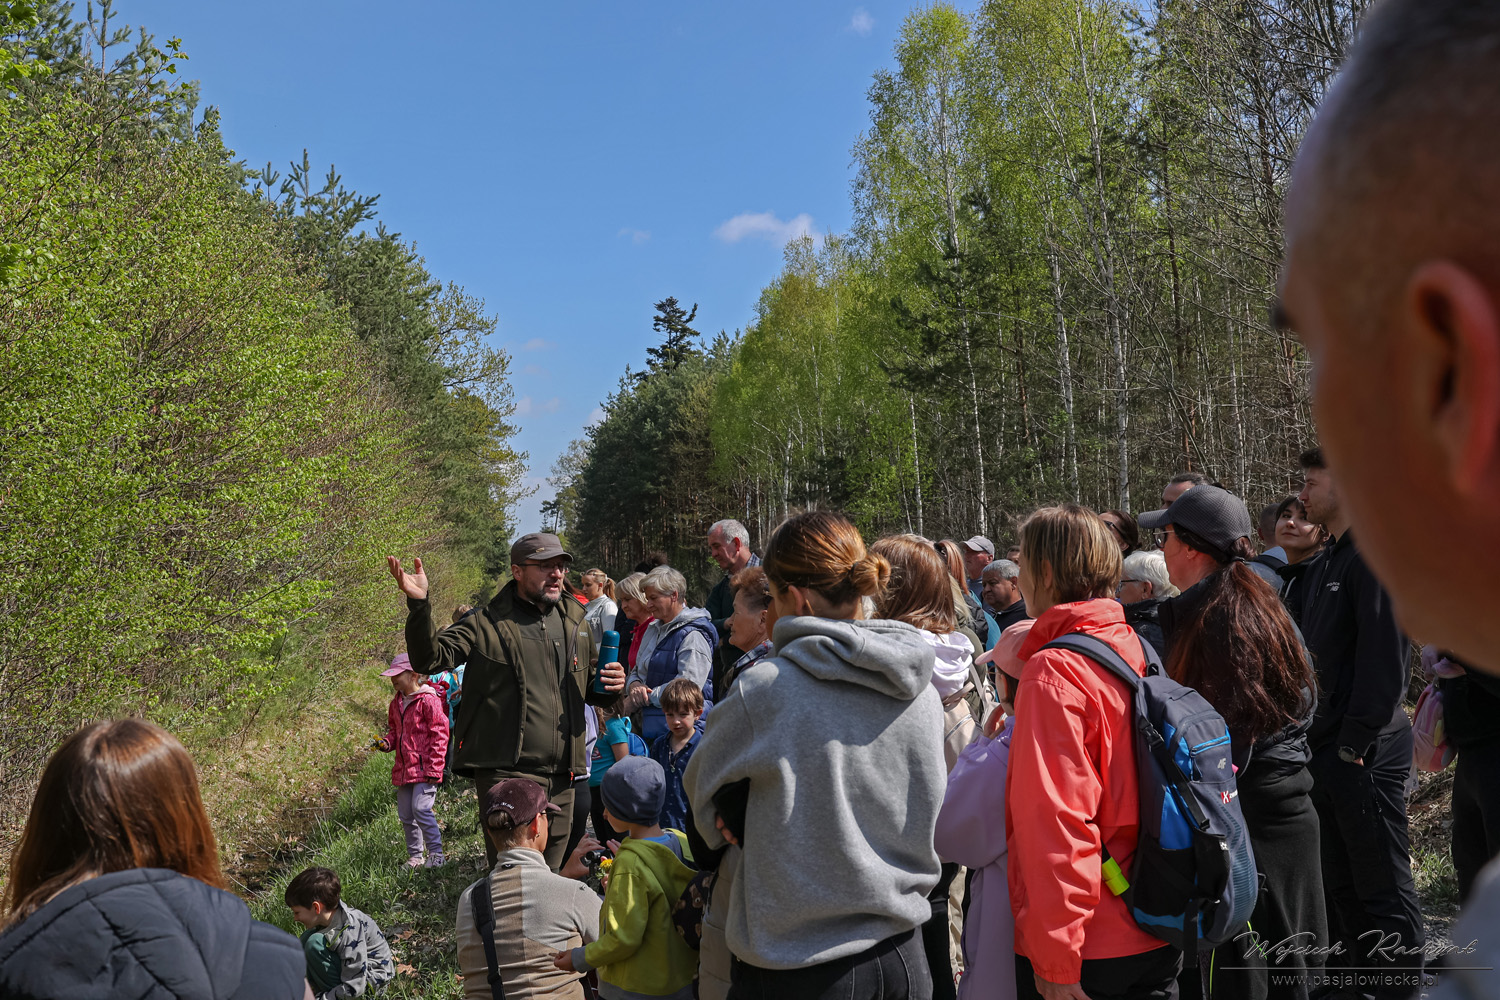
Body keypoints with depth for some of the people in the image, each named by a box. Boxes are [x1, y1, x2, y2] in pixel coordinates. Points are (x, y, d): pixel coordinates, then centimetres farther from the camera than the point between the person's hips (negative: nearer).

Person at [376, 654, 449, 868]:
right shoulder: (396, 703, 13)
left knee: (421, 808, -16)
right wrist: (386, 742, 2)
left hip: (424, 768, -8)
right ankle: (415, 856, 24)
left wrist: (434, 768, -16)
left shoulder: (428, 700, -11)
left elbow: (439, 735, -12)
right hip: (403, 768, 8)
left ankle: (436, 853, -4)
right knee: (405, 815, 11)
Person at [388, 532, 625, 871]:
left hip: (560, 777, 6)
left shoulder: (576, 624, 14)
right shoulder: (488, 624, -3)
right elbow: (430, 659, -13)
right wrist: (419, 604, -27)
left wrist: (612, 686, 2)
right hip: (505, 771, -5)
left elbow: (590, 689, 25)